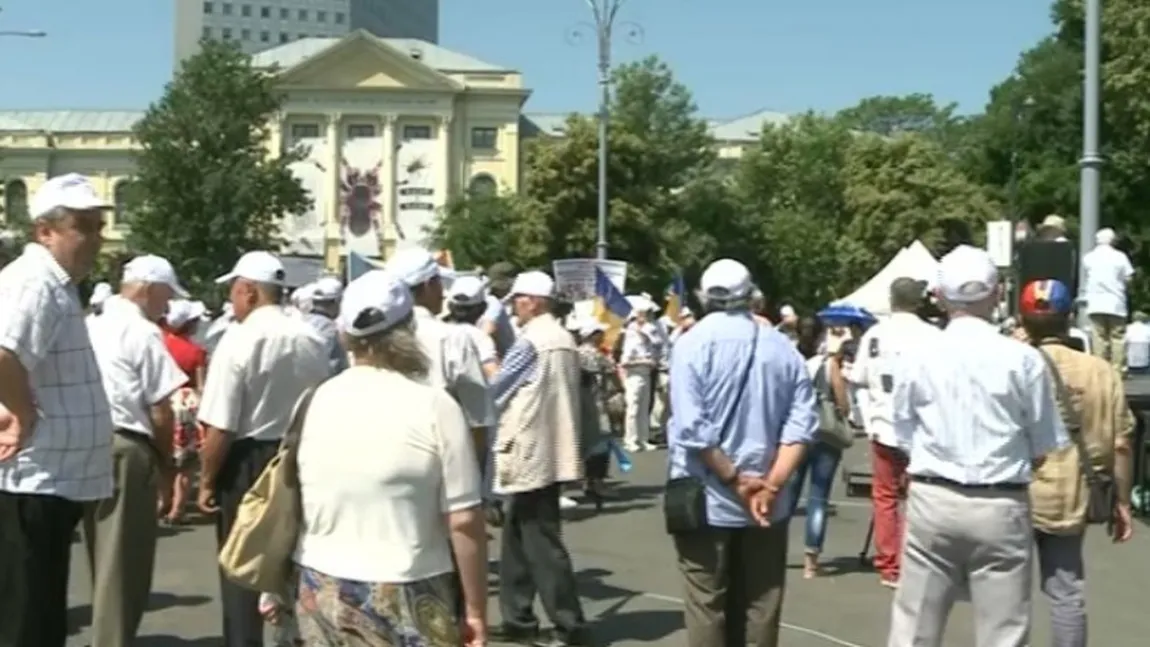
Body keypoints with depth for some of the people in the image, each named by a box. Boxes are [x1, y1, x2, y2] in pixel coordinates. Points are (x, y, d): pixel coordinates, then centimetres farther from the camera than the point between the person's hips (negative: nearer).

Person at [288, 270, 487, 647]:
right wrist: (476, 611, -3)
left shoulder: (318, 400, 2)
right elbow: (464, 521, -12)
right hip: (404, 597, -5)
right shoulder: (434, 406, -11)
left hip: (321, 591, 5)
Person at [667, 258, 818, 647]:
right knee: (759, 604, 11)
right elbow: (802, 422, -7)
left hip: (706, 498, -3)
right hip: (766, 502, 3)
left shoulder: (694, 343, -7)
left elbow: (692, 428, -17)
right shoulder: (781, 347, 4)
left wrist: (734, 480, -11)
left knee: (707, 605, 4)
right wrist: (772, 485, -11)